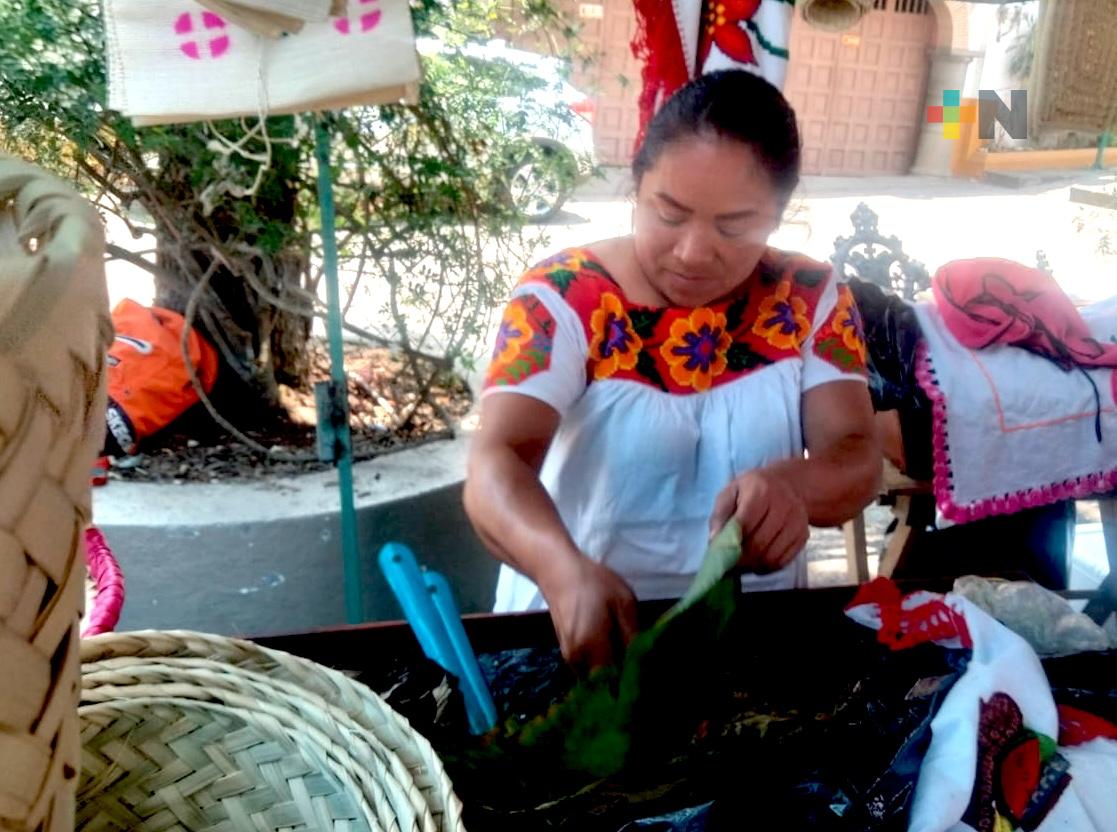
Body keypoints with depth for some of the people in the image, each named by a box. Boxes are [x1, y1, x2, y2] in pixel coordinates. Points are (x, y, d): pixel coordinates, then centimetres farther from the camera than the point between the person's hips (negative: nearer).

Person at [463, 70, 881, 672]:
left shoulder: (811, 300, 0)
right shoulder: (561, 299, -9)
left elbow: (857, 460, -7)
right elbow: (495, 465, -19)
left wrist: (792, 486, -30)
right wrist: (566, 571, -39)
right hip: (578, 625, -2)